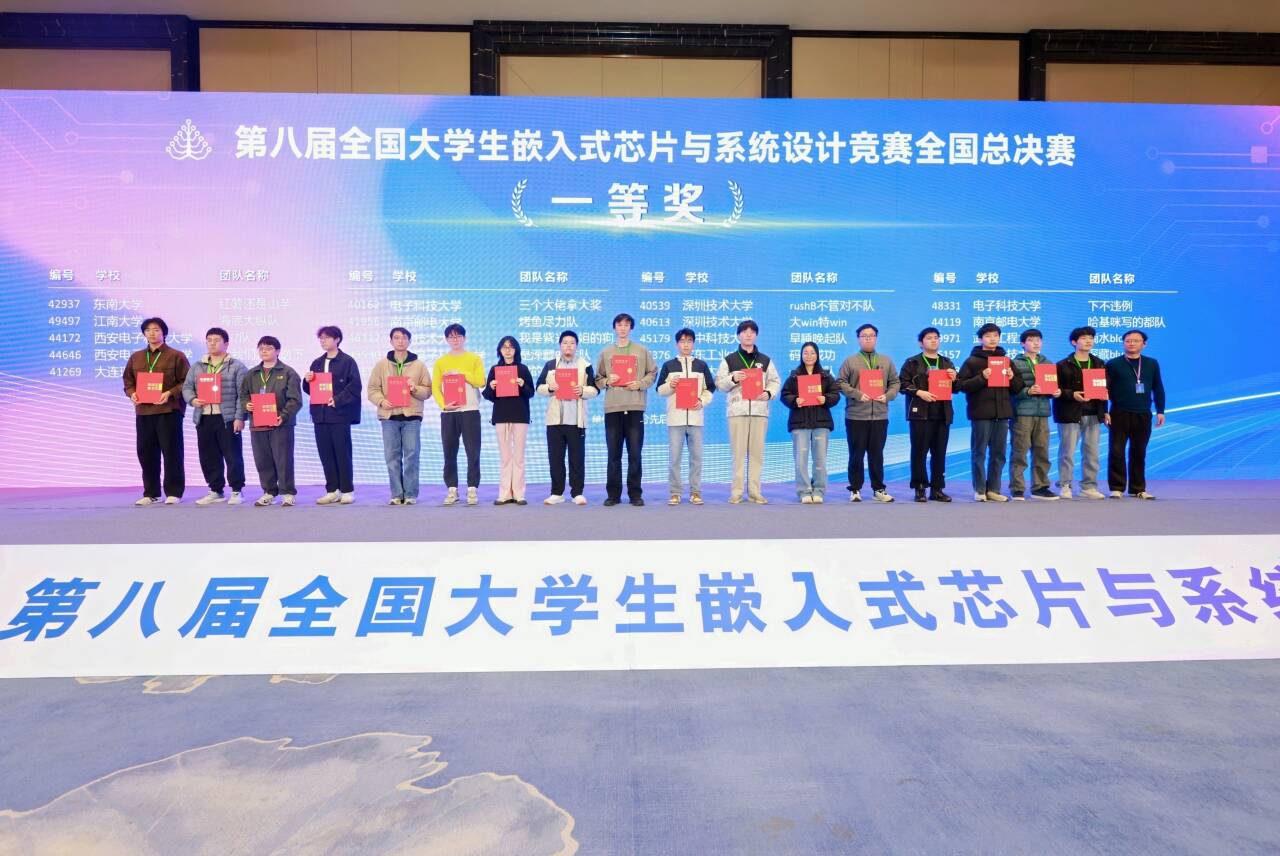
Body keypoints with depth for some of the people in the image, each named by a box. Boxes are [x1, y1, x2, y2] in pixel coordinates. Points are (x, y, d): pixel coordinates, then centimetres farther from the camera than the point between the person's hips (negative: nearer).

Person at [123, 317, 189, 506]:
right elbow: (128, 381, 19)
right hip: (143, 411, 5)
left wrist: (169, 393, -16)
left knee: (171, 451, -2)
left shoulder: (176, 356, 2)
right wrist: (132, 393, -1)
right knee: (146, 453, 5)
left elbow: (186, 382, -2)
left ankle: (174, 492, 5)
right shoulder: (136, 357, 17)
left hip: (169, 411, -5)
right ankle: (150, 493, 14)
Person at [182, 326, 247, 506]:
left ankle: (236, 491, 6)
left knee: (233, 456, -3)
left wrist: (239, 417, -12)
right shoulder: (198, 367, 16)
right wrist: (192, 399, -6)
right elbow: (187, 387, 17)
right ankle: (216, 491, 18)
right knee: (209, 457, 8)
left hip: (228, 418, -5)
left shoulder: (236, 366, 1)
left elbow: (242, 394, -5)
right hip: (203, 418, 5)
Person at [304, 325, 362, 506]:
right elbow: (309, 389, 20)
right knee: (325, 454, 7)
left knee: (343, 453, -2)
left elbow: (355, 387, -9)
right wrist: (307, 381, -1)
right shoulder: (317, 363, 17)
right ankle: (332, 491, 14)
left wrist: (338, 400, -16)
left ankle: (347, 491, 5)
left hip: (340, 414, -6)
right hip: (320, 415, 6)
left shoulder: (347, 361, -1)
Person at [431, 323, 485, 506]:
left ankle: (472, 489, 3)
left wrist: (461, 373, -10)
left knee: (473, 452, -4)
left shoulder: (475, 359, 8)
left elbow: (480, 382, -4)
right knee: (449, 453, 3)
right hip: (448, 412, 2)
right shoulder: (441, 362, 11)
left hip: (470, 411, -2)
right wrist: (443, 404, -12)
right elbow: (435, 388, 3)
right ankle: (452, 489, 10)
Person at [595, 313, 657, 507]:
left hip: (635, 407, -1)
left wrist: (640, 384, -7)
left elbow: (652, 373, 10)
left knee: (635, 453, 0)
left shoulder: (642, 351, 10)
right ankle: (613, 494, 9)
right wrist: (607, 381, -7)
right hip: (612, 407, 1)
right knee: (614, 454, 3)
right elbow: (597, 379, 14)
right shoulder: (605, 353, 13)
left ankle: (635, 493, 7)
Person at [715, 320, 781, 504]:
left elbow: (775, 381, 13)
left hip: (759, 410, 2)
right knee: (738, 452, -2)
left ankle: (755, 492, 7)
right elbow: (719, 383, 6)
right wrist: (733, 379, -11)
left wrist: (769, 393, -6)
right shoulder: (729, 360, 9)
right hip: (737, 410, -2)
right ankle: (736, 492, 2)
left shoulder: (765, 360, 14)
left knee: (757, 452, 2)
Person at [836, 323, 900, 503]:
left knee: (877, 454, 7)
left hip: (880, 416, 2)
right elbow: (842, 383, -3)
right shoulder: (850, 361, 5)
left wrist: (887, 396, -6)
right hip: (856, 416, -2)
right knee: (856, 454, 2)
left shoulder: (886, 361, 14)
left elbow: (895, 382, 13)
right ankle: (855, 490, 10)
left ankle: (879, 489, 16)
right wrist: (858, 395, -15)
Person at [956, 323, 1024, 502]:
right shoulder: (972, 361, 1)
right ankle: (980, 490, 7)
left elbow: (1018, 387, 15)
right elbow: (961, 385, -9)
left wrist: (1012, 378, -5)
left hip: (1002, 413, 5)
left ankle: (993, 489, 15)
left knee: (998, 454, 7)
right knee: (979, 453, 0)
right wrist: (981, 378, -19)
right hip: (981, 413, -5)